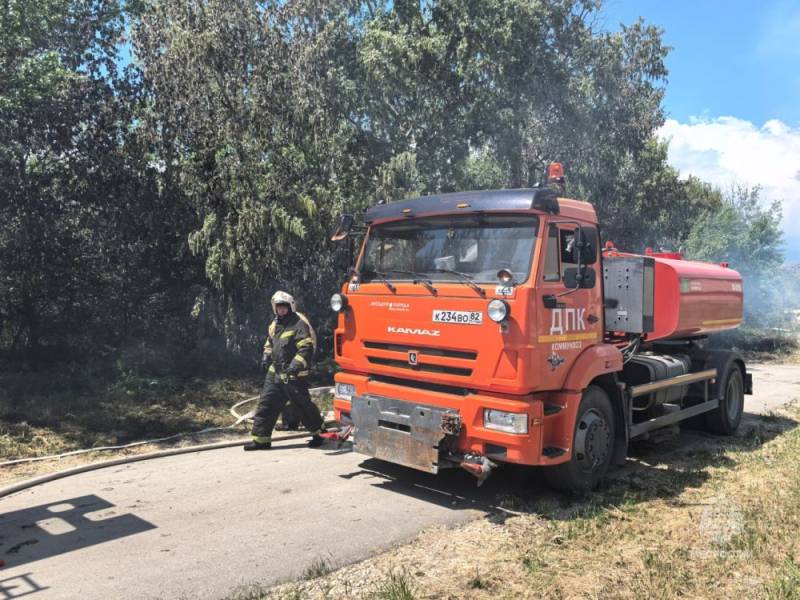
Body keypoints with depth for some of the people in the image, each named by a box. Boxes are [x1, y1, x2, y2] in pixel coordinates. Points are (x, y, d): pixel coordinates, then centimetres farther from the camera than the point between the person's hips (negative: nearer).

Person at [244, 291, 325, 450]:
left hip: (294, 375, -8)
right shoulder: (275, 324, 12)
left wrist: (296, 364, -33)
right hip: (275, 372, 8)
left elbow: (307, 348, -22)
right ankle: (261, 439, 13)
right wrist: (267, 354, 13)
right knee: (266, 404, 6)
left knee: (303, 405, 3)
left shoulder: (299, 324, -15)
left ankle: (319, 433, 23)